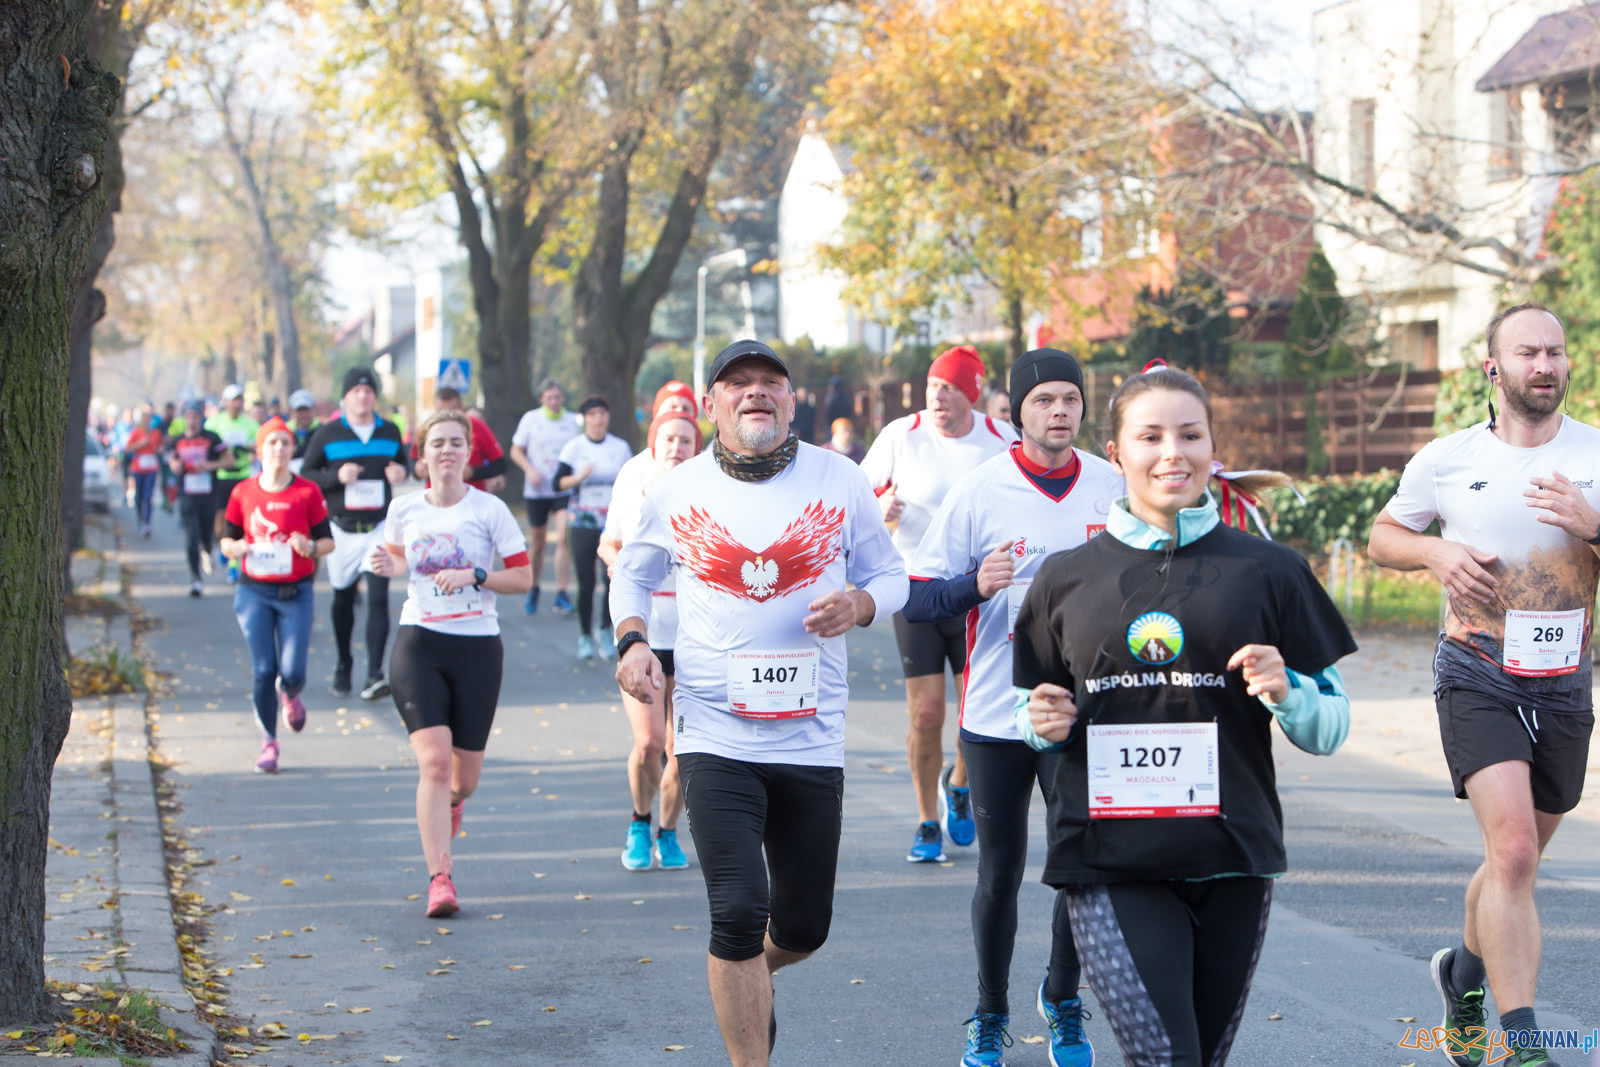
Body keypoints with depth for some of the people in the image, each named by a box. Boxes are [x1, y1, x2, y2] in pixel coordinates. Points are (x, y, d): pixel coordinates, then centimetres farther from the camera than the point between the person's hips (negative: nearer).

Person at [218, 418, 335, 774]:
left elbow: (328, 541, 3)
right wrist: (237, 548, -12)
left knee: (292, 672, -7)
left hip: (295, 593, -1)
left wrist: (311, 547, -19)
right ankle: (268, 741, 13)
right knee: (263, 670, -4)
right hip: (254, 592, 1)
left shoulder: (307, 493, -2)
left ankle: (290, 697, 32)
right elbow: (226, 540, 11)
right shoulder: (243, 492, 2)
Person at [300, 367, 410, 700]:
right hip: (342, 528, 0)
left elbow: (402, 461, 19)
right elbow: (306, 474, -1)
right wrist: (336, 476, -19)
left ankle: (374, 676, -17)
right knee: (343, 599, 13)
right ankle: (344, 664, 33)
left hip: (379, 526, 0)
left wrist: (400, 472, -4)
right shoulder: (327, 434, -3)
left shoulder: (390, 432, 5)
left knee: (378, 598, -13)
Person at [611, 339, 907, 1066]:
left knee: (803, 926, 11)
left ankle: (746, 975, 46)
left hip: (812, 737, 2)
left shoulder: (841, 481, 2)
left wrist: (858, 604, -11)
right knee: (737, 911, -13)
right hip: (715, 734, -2)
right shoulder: (675, 491, 2)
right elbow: (633, 574, 18)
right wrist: (632, 639, -1)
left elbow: (890, 574, 11)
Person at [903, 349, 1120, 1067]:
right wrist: (976, 584, -23)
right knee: (1000, 873, 7)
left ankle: (1063, 1000, 24)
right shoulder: (979, 491, -5)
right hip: (996, 712, -1)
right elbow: (915, 599, -6)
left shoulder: (1113, 488, 2)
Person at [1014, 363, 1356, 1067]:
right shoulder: (1066, 579, 6)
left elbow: (1330, 729, 7)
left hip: (1231, 864, 1)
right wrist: (1042, 724, -3)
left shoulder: (1268, 571, 4)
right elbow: (1029, 711, 19)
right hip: (1109, 863, -1)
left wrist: (1285, 693, -13)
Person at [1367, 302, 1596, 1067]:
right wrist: (1436, 553, -8)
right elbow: (1382, 537, 12)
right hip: (1478, 679, -3)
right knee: (1512, 853, -19)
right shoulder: (1446, 460, -1)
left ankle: (1465, 971, 45)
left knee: (1516, 860, 17)